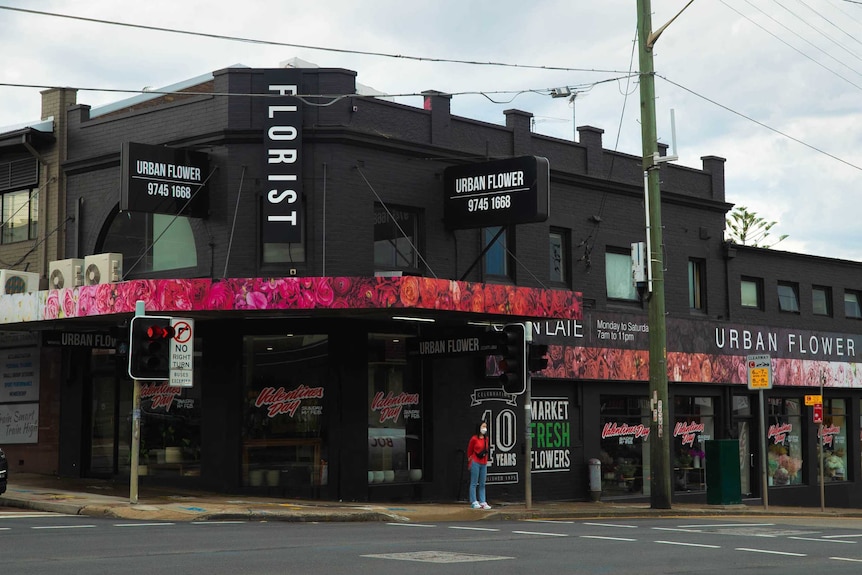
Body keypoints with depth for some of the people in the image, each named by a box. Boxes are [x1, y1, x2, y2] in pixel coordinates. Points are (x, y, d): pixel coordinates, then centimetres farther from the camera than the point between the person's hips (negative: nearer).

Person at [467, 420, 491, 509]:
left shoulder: (486, 439, 10)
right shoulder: (474, 439, -8)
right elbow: (469, 451, 2)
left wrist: (486, 460, 14)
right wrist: (470, 460, 8)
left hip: (484, 463, 6)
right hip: (475, 463, -6)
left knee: (482, 484, 7)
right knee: (474, 483, -2)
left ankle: (482, 502, 8)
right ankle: (474, 502, -1)